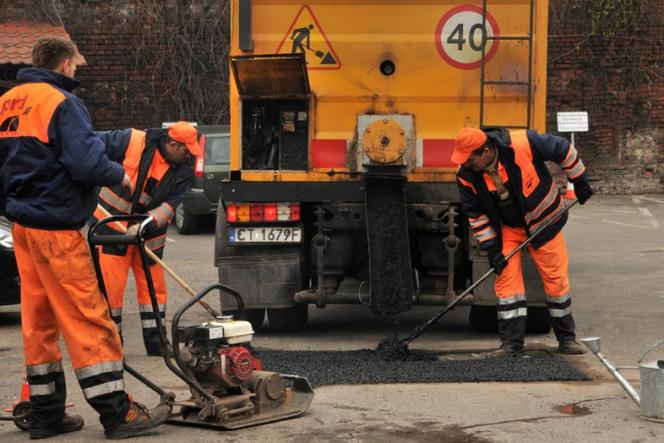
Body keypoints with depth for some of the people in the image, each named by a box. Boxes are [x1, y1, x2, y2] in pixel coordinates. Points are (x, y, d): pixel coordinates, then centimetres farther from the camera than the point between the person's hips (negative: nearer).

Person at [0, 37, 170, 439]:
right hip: (56, 227, -8)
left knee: (38, 318, 13)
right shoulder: (61, 102, -14)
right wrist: (119, 176, -5)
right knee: (88, 318, -5)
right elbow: (86, 162, -22)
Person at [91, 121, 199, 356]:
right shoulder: (132, 141, -19)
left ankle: (155, 343, 17)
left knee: (153, 285, 6)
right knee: (110, 285, -6)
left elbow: (169, 206, -15)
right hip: (112, 226, -4)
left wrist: (146, 225, -30)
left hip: (149, 232, 4)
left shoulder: (184, 171, -8)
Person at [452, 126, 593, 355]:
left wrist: (579, 181, -6)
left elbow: (562, 149, -16)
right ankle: (511, 342, 2)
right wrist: (491, 248, -10)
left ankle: (566, 338, 17)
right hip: (506, 229, 2)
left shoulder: (523, 144, -31)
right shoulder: (466, 176, -19)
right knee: (506, 279, -6)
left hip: (542, 219, -2)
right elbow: (475, 214, -7)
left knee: (556, 278, 3)